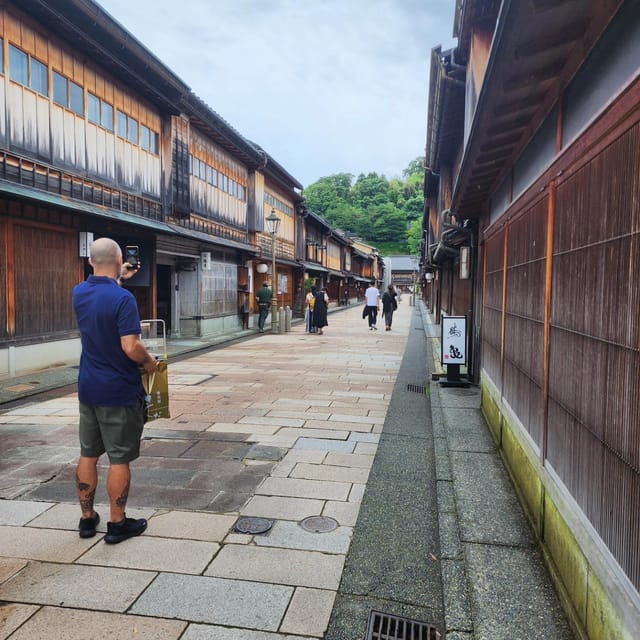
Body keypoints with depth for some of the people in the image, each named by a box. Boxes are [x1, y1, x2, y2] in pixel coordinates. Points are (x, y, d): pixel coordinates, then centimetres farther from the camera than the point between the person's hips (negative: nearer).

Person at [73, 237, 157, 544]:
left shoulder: (79, 293, 2)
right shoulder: (123, 298, -20)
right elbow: (131, 347, -25)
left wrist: (118, 279, 30)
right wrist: (149, 362, -7)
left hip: (88, 389, 7)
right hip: (119, 392, -7)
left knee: (88, 454, 16)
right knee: (119, 459, 4)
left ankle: (87, 518, 28)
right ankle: (117, 524, 16)